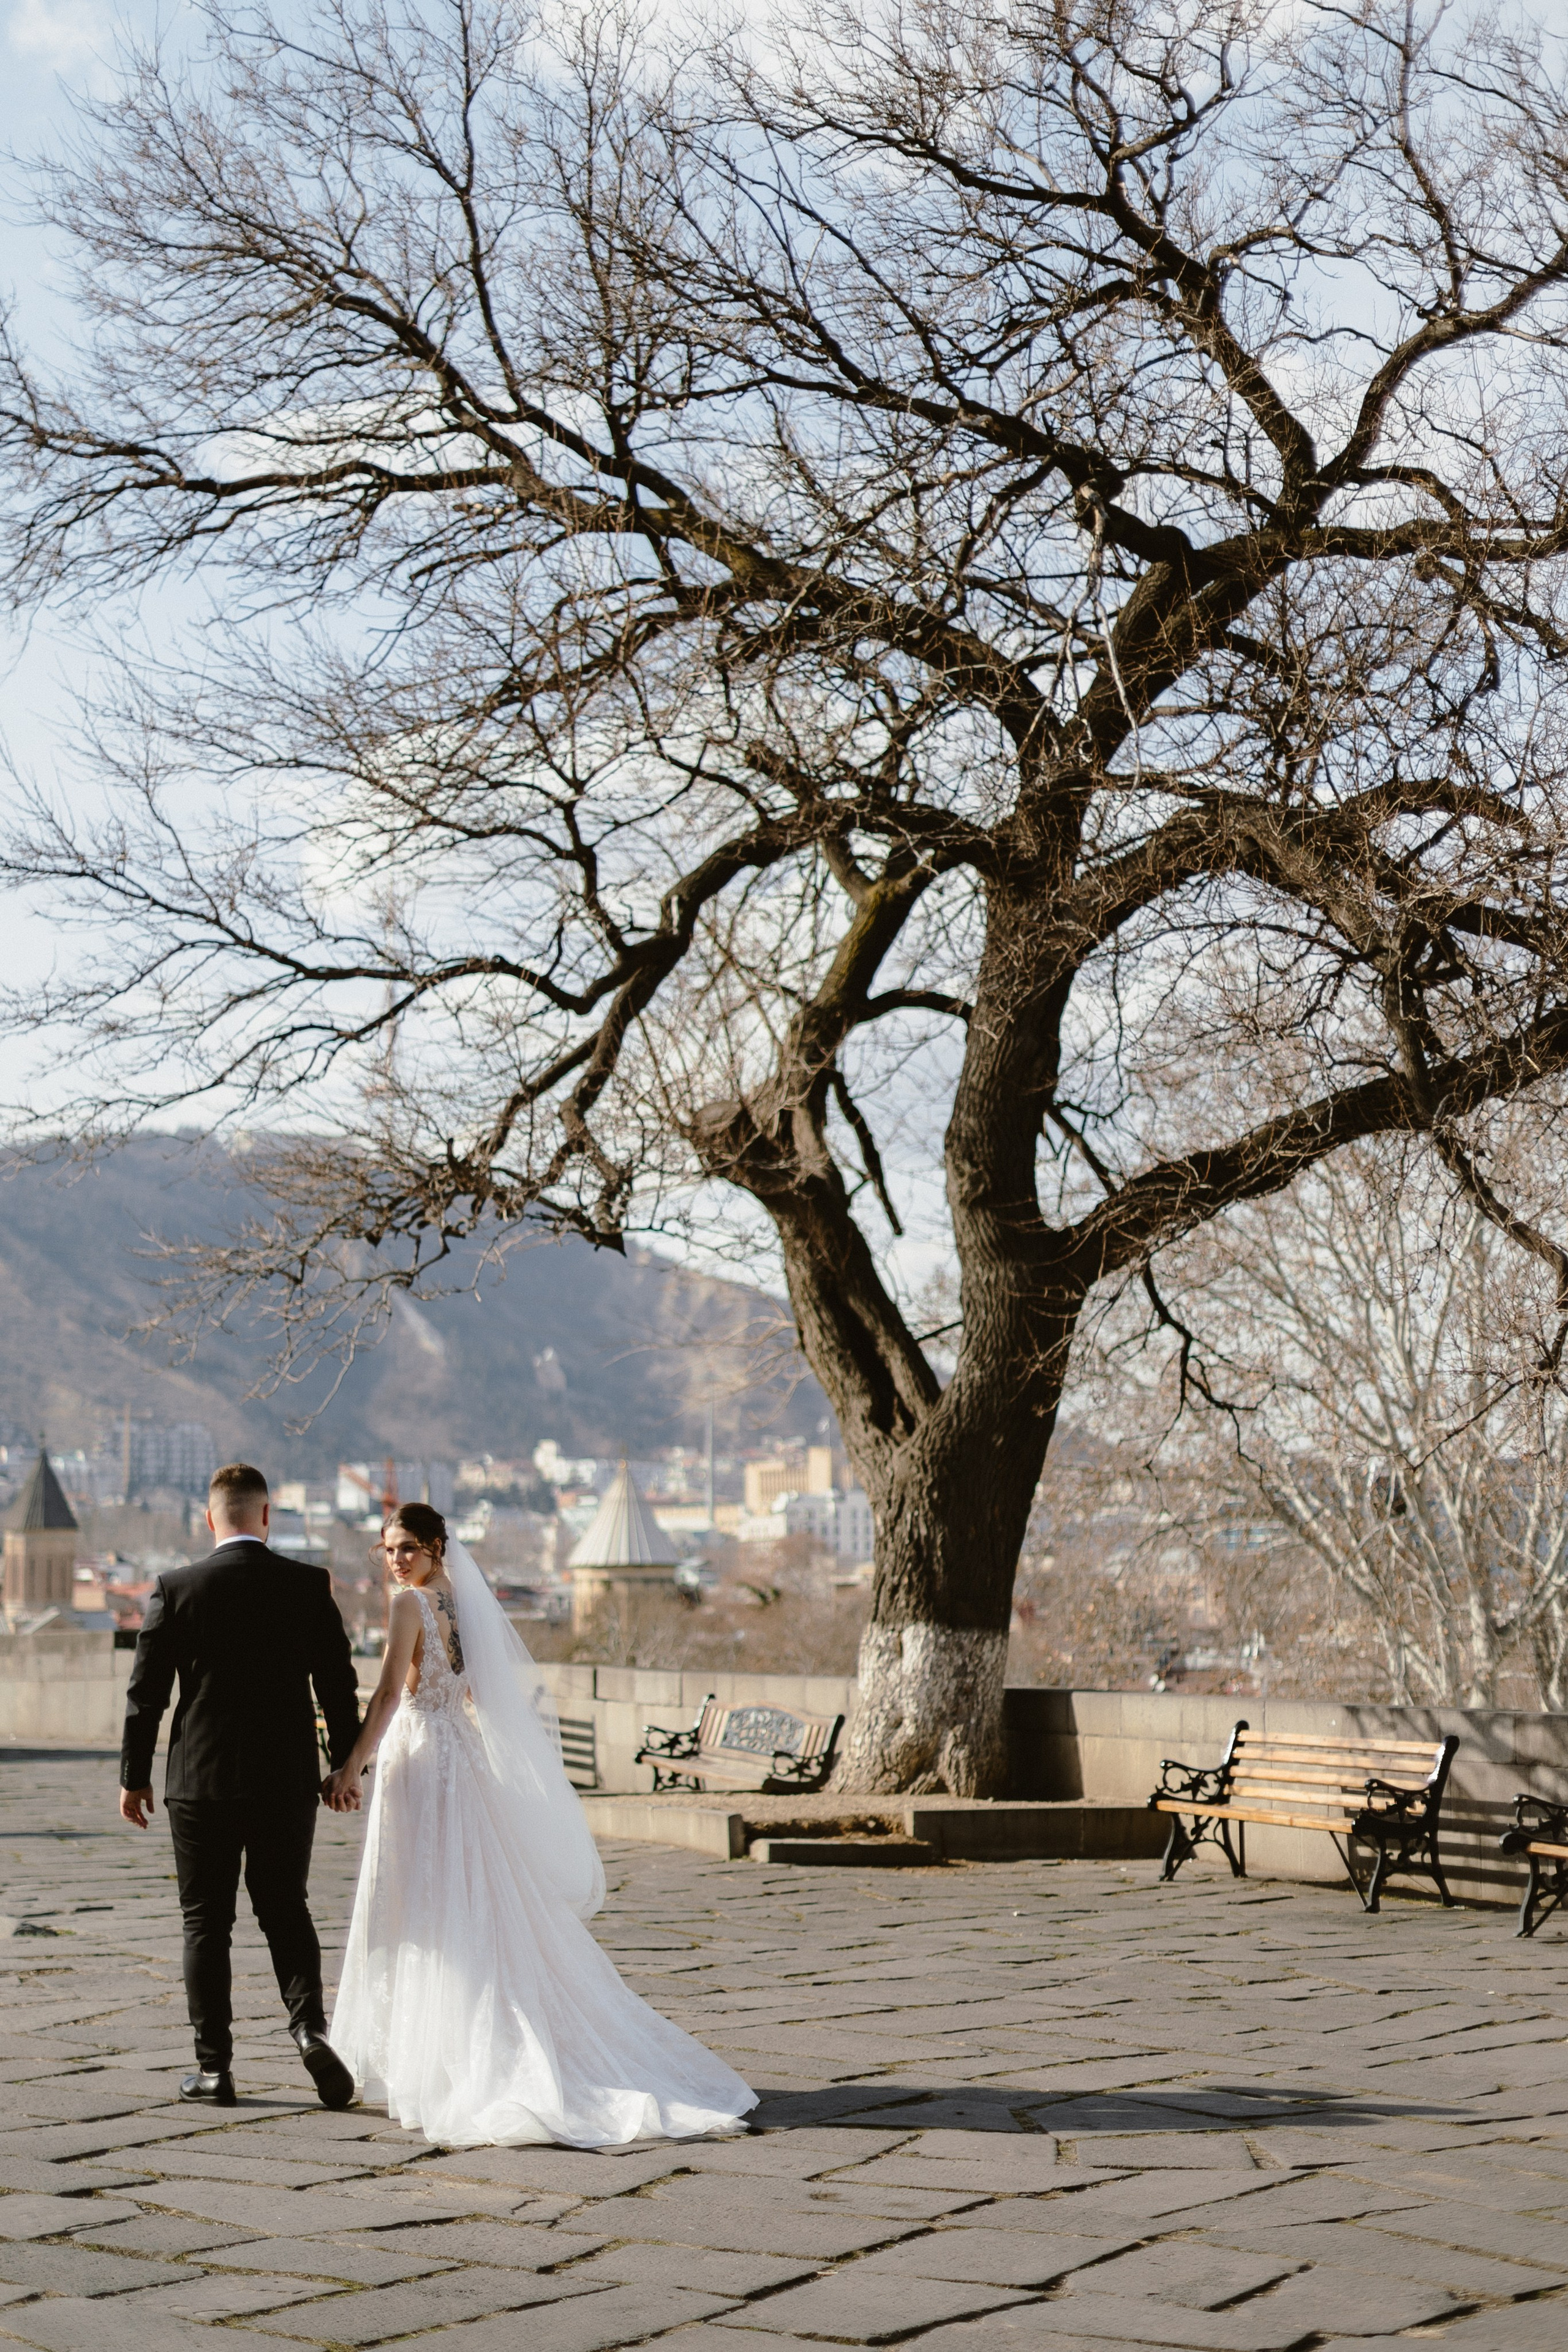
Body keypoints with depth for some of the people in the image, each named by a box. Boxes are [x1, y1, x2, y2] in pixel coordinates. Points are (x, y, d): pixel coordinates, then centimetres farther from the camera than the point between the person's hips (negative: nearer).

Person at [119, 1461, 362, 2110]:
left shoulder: (175, 1588, -5)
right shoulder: (309, 1585, -3)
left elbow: (146, 1691, -2)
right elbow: (340, 1685, 0)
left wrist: (134, 1775, 8)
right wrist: (346, 1765, 12)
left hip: (201, 1782, -1)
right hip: (288, 1781, 1)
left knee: (206, 1923, 9)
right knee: (286, 1909, 14)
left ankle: (214, 2066, 10)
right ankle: (309, 2026, -7)